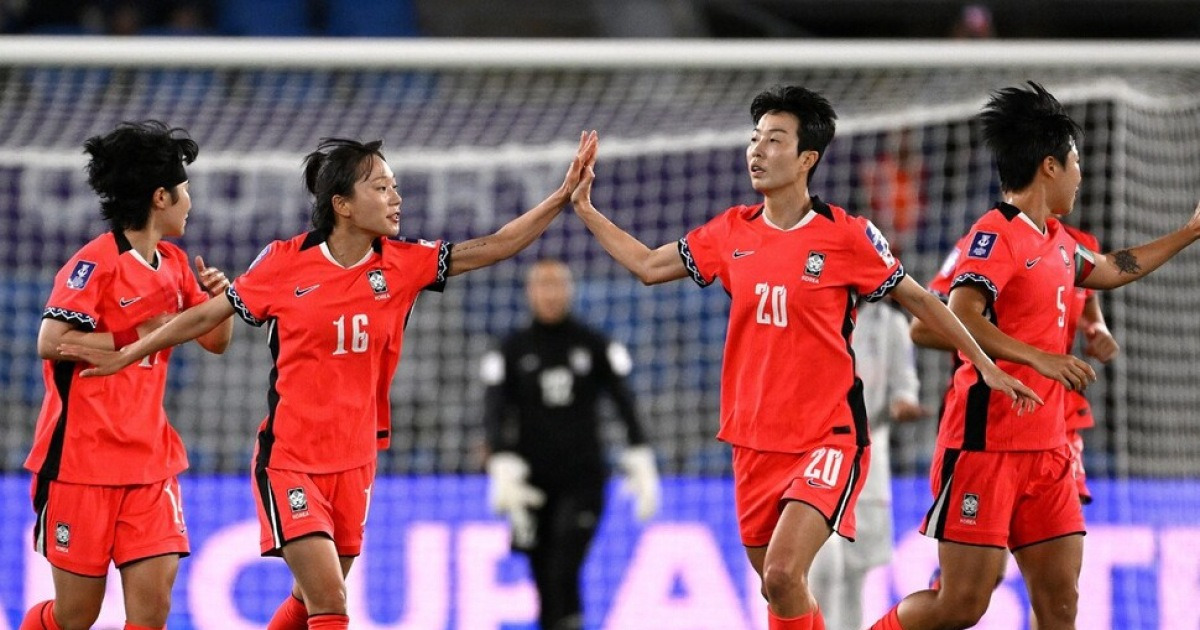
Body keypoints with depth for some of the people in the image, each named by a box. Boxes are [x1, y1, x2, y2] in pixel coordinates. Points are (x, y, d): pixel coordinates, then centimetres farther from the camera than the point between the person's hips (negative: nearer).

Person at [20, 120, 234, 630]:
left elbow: (214, 341, 22)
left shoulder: (173, 264, 11)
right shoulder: (96, 262, -12)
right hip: (82, 460, -6)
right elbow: (51, 341, -20)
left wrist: (219, 298, 0)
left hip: (150, 462, 6)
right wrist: (135, 338, -15)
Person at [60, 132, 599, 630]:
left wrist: (564, 195, -14)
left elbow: (493, 247, -5)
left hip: (354, 463, 5)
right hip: (290, 461, -5)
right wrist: (124, 356, 7)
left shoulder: (402, 264, -1)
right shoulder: (286, 263, -10)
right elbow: (207, 316, 2)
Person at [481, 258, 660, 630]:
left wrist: (641, 466, -4)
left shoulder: (594, 346, 5)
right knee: (545, 580, 3)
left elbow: (625, 404, 4)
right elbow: (495, 412, -5)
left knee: (564, 574, -18)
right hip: (534, 483, 1)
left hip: (583, 477, -1)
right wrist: (503, 468, -19)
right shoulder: (512, 351, 5)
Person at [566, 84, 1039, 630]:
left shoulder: (847, 236, -9)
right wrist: (585, 209, 8)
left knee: (783, 575, -22)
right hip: (754, 438, 5)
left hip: (827, 437, -5)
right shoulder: (733, 231, 5)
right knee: (775, 585, 9)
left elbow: (917, 299, 2)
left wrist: (985, 365, 5)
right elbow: (650, 265, 14)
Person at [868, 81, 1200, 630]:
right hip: (985, 444, -8)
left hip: (1046, 448, 8)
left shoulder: (1057, 241, 16)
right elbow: (959, 317, -25)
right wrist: (1040, 359, -33)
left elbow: (1110, 270, 37)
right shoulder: (996, 233, -11)